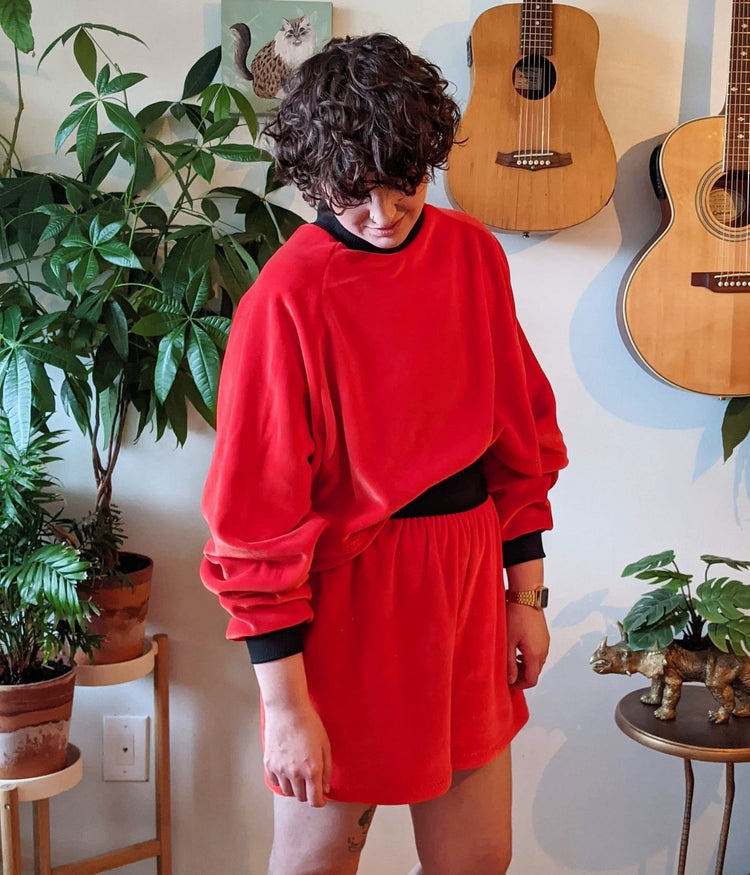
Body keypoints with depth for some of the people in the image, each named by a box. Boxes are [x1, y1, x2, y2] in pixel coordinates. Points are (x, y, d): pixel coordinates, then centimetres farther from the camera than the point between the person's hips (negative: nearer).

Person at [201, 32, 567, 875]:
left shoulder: (474, 253, 1)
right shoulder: (288, 297, -17)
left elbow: (518, 432, 9)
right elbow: (258, 515, -15)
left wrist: (526, 592, 9)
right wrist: (285, 703, -14)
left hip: (468, 583, 5)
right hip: (348, 592, -5)